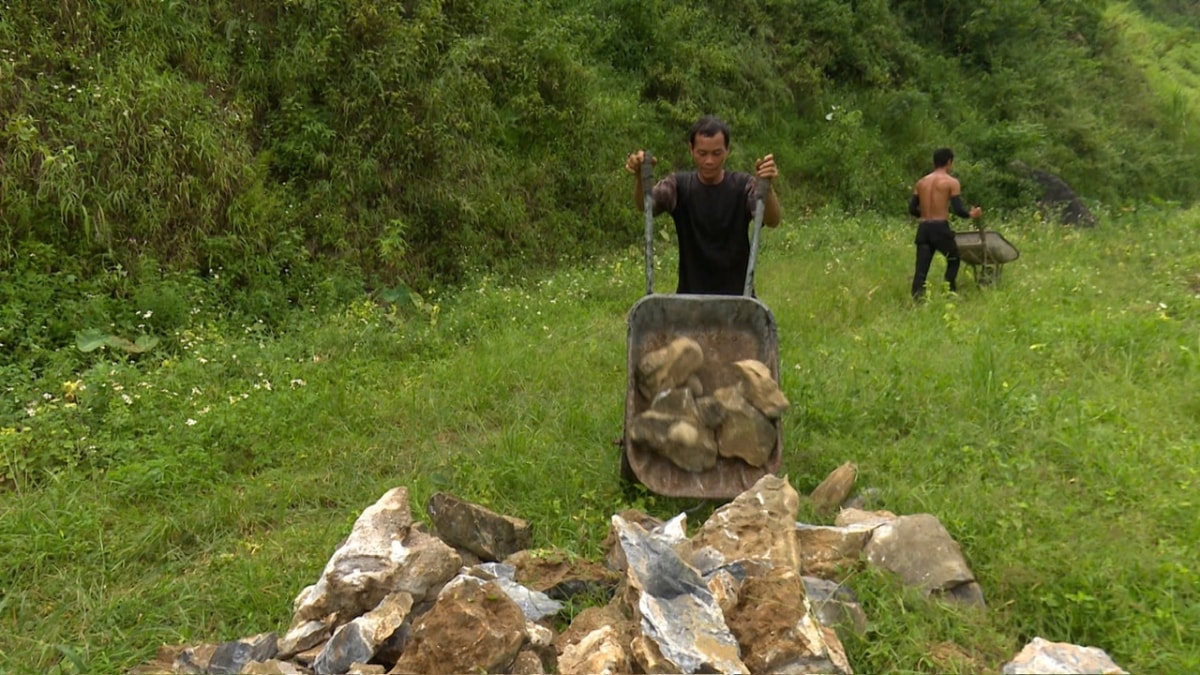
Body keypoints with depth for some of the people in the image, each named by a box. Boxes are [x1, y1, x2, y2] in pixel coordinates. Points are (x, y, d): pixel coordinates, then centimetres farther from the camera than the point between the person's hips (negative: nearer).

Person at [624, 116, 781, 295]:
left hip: (736, 296, 0)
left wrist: (767, 186, -39)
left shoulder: (743, 186, -4)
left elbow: (772, 220, -19)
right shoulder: (680, 185, -1)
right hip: (689, 296, 0)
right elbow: (646, 204, -19)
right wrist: (639, 177, -40)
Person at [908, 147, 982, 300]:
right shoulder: (951, 182, -2)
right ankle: (949, 294, 18)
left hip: (923, 227, 4)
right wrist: (972, 214, 12)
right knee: (953, 260, 19)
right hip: (940, 227, -4)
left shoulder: (922, 182, 12)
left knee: (921, 268, 1)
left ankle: (917, 300, -9)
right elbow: (958, 210, -8)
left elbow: (912, 209, 9)